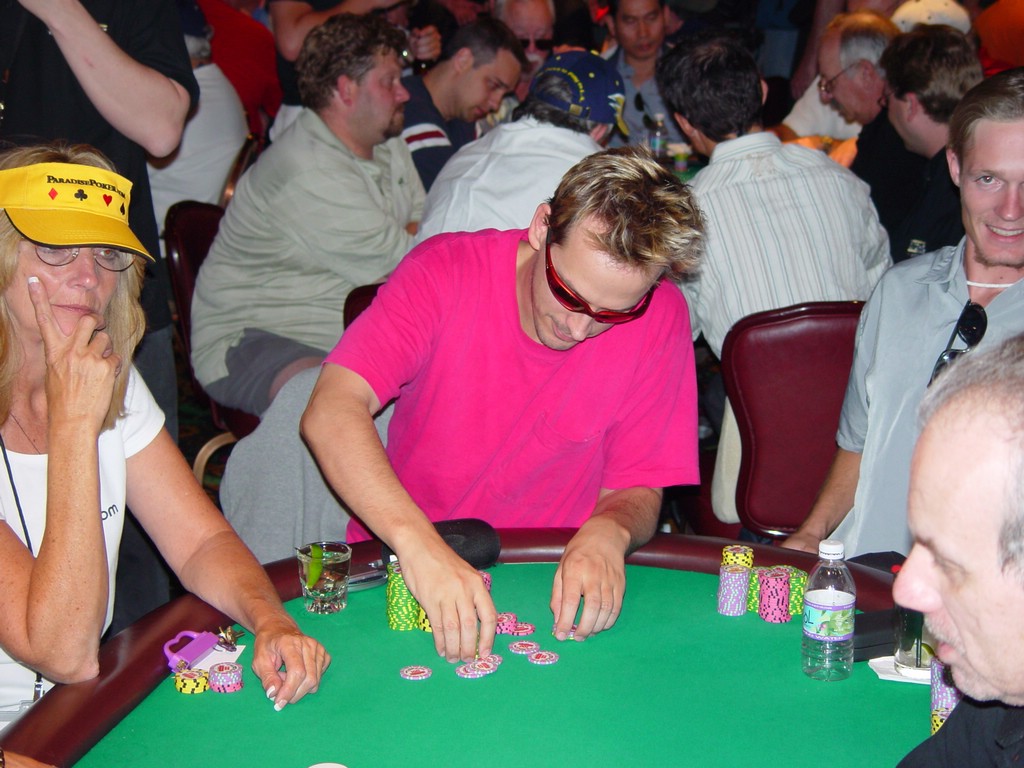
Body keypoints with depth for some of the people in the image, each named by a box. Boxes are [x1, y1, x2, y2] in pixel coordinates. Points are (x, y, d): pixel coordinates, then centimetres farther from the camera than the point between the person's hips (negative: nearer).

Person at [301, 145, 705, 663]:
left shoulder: (659, 320, -10)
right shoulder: (446, 271, -15)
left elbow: (637, 490, -2)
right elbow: (331, 413, -26)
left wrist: (608, 532, -26)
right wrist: (417, 542, -40)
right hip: (406, 566, -2)